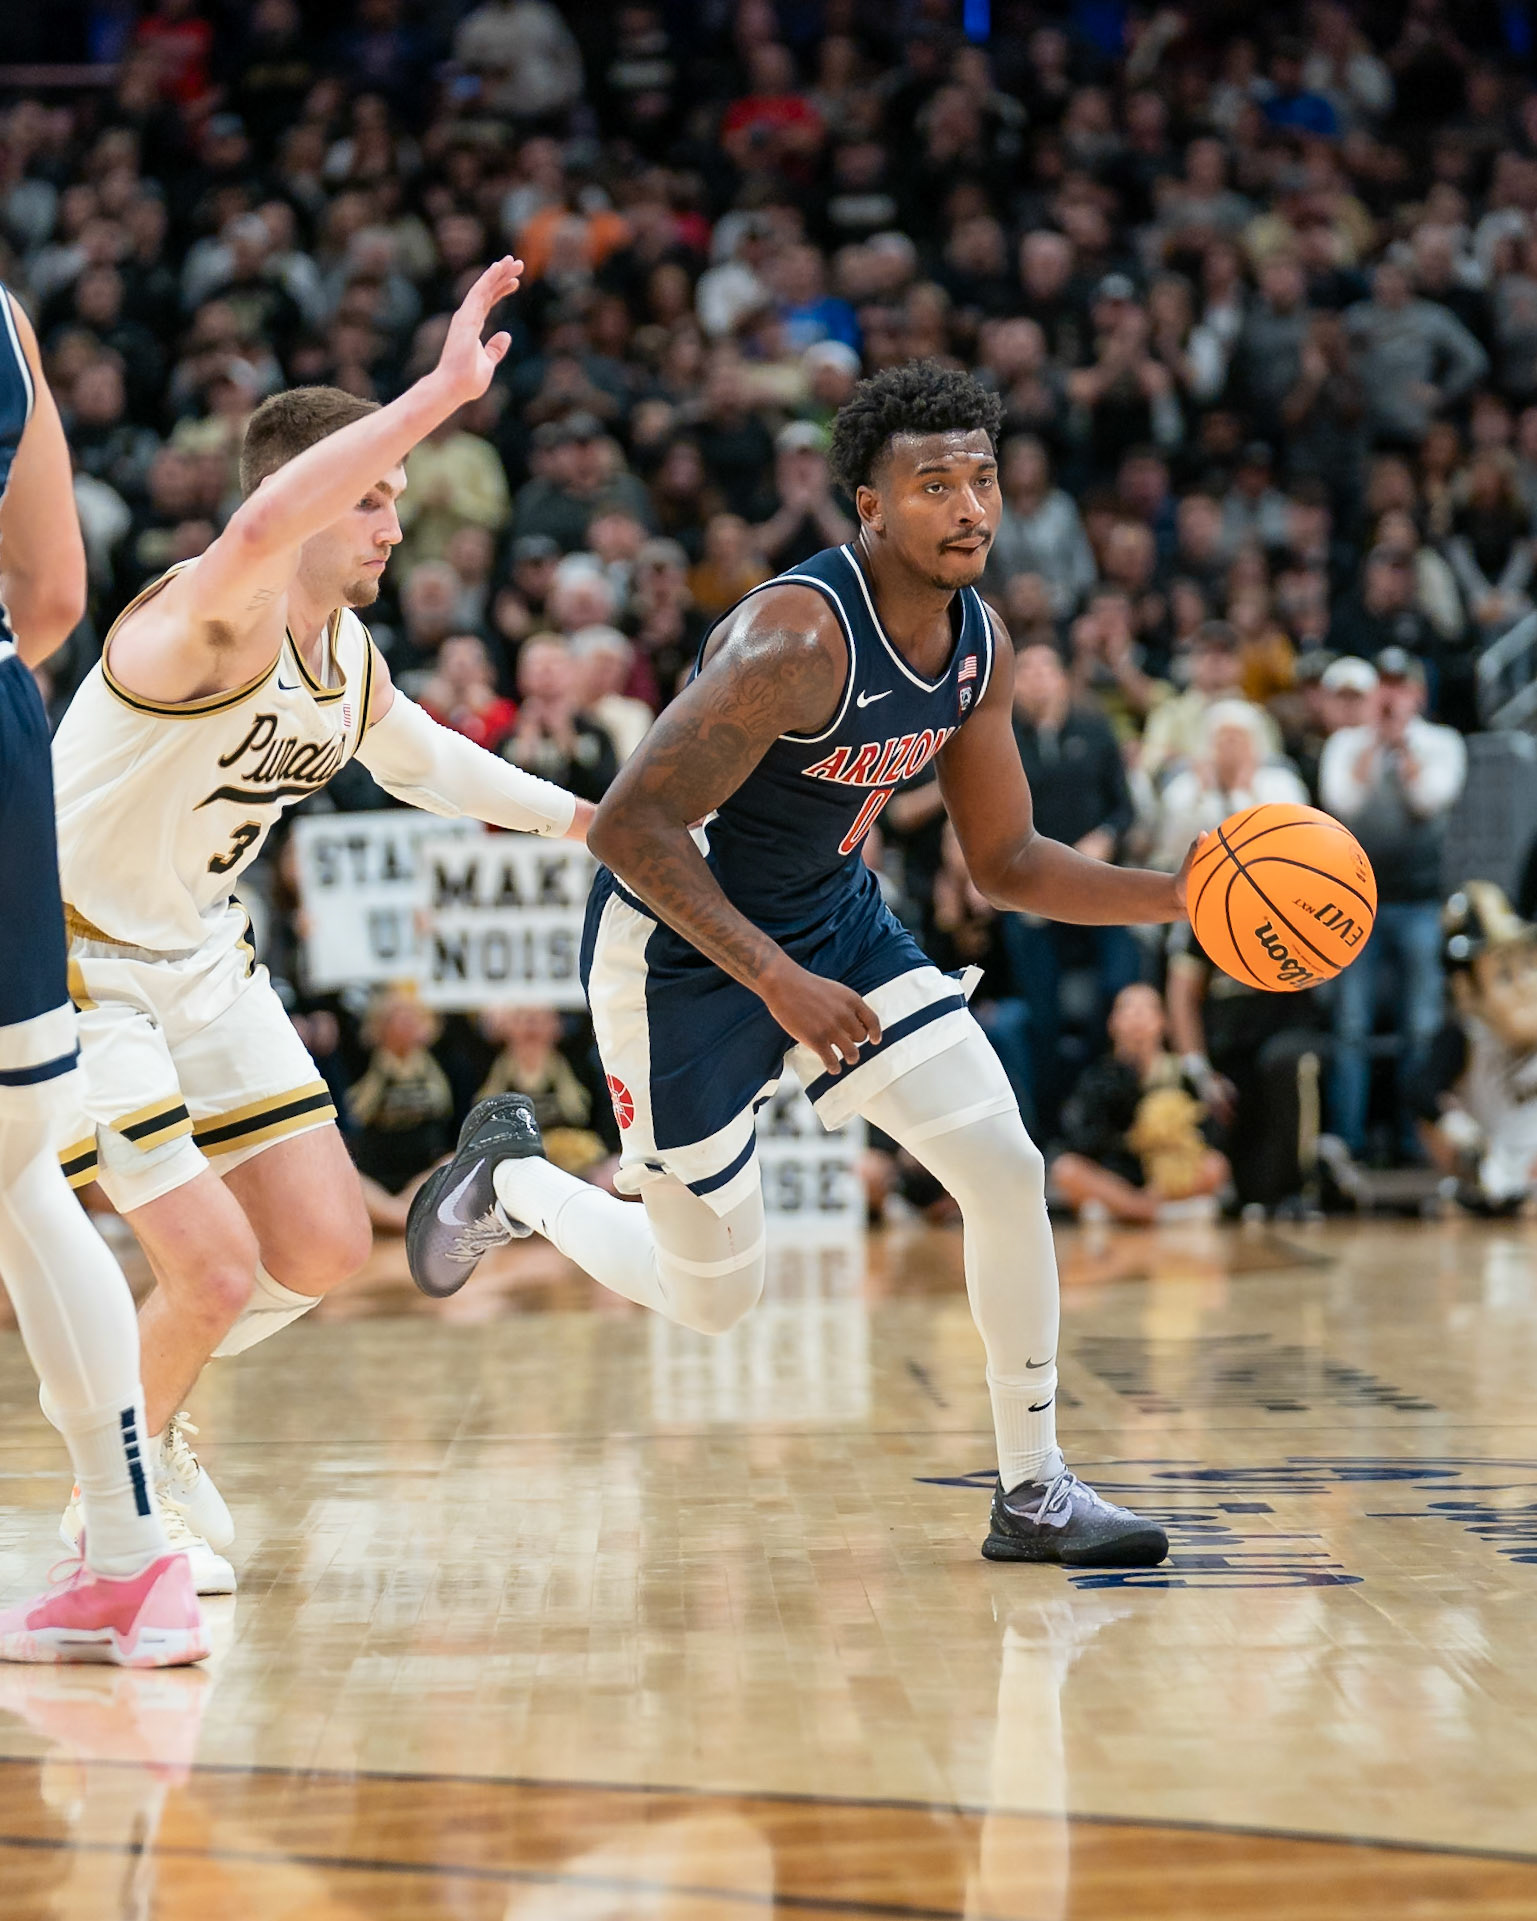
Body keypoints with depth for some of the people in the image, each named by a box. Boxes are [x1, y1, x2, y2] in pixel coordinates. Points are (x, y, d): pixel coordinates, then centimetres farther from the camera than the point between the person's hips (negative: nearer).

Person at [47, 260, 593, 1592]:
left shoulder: (350, 656, 1)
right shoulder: (215, 617, -26)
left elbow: (416, 758, 24)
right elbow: (262, 527, -52)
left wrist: (585, 819, 20)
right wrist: (444, 392, -55)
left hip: (199, 953, 8)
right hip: (72, 961, -8)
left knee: (328, 1250, 7)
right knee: (219, 1269, -13)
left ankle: (132, 1398, 33)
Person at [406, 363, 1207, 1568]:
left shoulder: (981, 645, -4)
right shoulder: (799, 640, -30)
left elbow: (1007, 864, 6)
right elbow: (630, 824, -30)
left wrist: (1176, 899, -9)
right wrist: (777, 982, -32)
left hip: (837, 922, 7)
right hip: (682, 949, -7)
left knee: (1009, 1169, -8)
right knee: (711, 1297, 3)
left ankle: (1033, 1492, 5)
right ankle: (511, 1181, 32)